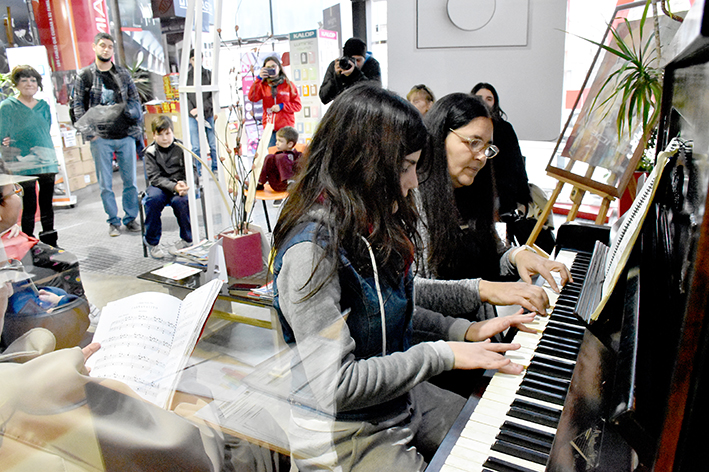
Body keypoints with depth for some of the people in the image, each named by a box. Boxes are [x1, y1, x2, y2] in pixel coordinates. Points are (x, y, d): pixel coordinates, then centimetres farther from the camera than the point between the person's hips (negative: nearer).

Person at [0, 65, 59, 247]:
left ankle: (51, 243, 20)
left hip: (47, 162, 4)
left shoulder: (44, 106, 12)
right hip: (24, 164, -4)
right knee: (29, 206, -4)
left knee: (47, 204, 10)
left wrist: (53, 159, 9)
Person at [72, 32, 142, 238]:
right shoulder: (84, 75, 6)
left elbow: (135, 100, 14)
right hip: (101, 138, -1)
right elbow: (78, 105, 5)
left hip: (126, 135, 1)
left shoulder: (123, 73, 11)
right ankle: (113, 221, 13)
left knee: (130, 180, 5)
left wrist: (136, 127, 0)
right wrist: (88, 131, -6)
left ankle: (131, 218, 18)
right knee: (105, 184, 2)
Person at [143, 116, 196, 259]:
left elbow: (192, 172, -3)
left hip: (180, 184, -1)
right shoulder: (151, 152, -1)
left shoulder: (181, 148, -1)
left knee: (180, 200, -34)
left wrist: (184, 184, -26)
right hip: (159, 186, 1)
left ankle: (187, 239, -9)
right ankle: (153, 242, -13)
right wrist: (174, 187, -27)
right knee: (153, 199, -33)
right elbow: (155, 177, -9)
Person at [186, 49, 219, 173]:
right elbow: (184, 97, 1)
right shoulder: (186, 76, 6)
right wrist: (195, 114, -10)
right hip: (193, 116, 0)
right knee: (196, 147, -1)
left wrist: (201, 108, -11)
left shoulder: (208, 74, 6)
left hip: (208, 114, 0)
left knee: (213, 144, 1)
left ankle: (216, 169, 13)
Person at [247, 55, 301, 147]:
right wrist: (259, 79, -9)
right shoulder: (263, 85, 9)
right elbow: (252, 97, -7)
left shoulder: (288, 84, 6)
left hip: (286, 127, -1)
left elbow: (298, 105, 5)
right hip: (269, 128, 1)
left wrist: (282, 106, -9)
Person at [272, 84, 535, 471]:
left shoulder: (370, 227, 0)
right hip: (344, 440, -8)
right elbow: (335, 387, -30)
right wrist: (441, 354, -23)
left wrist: (465, 331, 1)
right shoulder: (312, 251, -29)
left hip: (401, 401, 8)